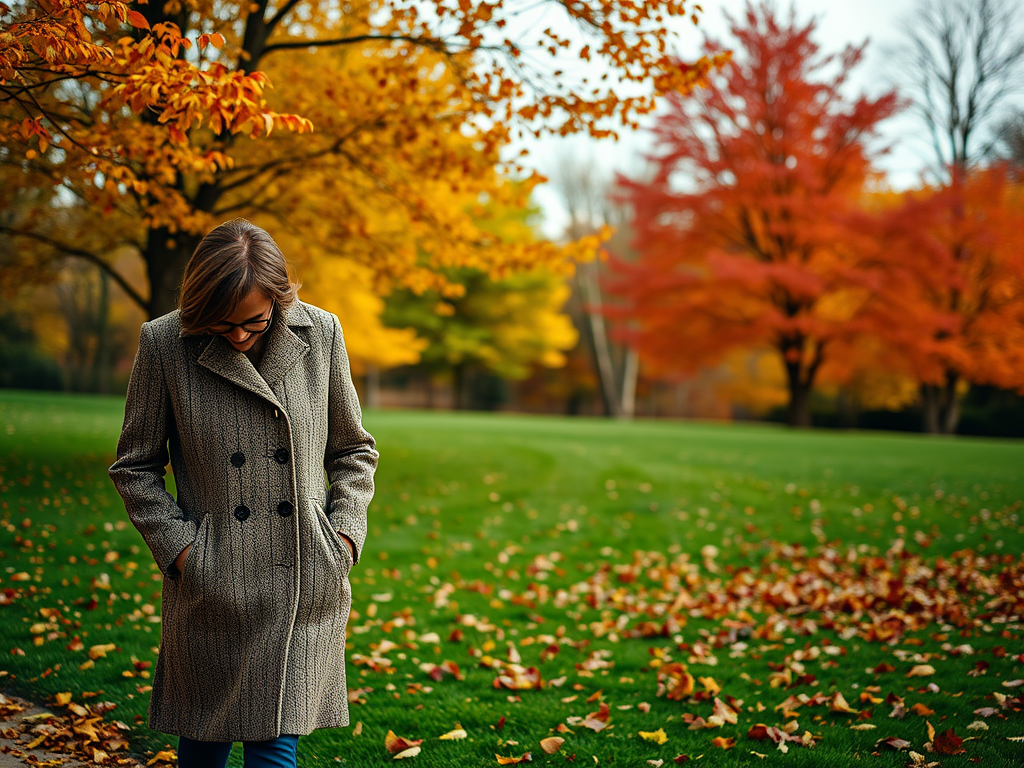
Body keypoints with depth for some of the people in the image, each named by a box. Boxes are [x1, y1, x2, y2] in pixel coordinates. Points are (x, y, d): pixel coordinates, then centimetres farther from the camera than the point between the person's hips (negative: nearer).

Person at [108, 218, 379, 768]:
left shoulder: (321, 334, -1)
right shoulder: (164, 343, -5)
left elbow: (354, 450, 11)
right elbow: (134, 466, 4)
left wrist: (345, 532, -1)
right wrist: (177, 546, -7)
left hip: (306, 581, 1)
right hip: (210, 585, 0)